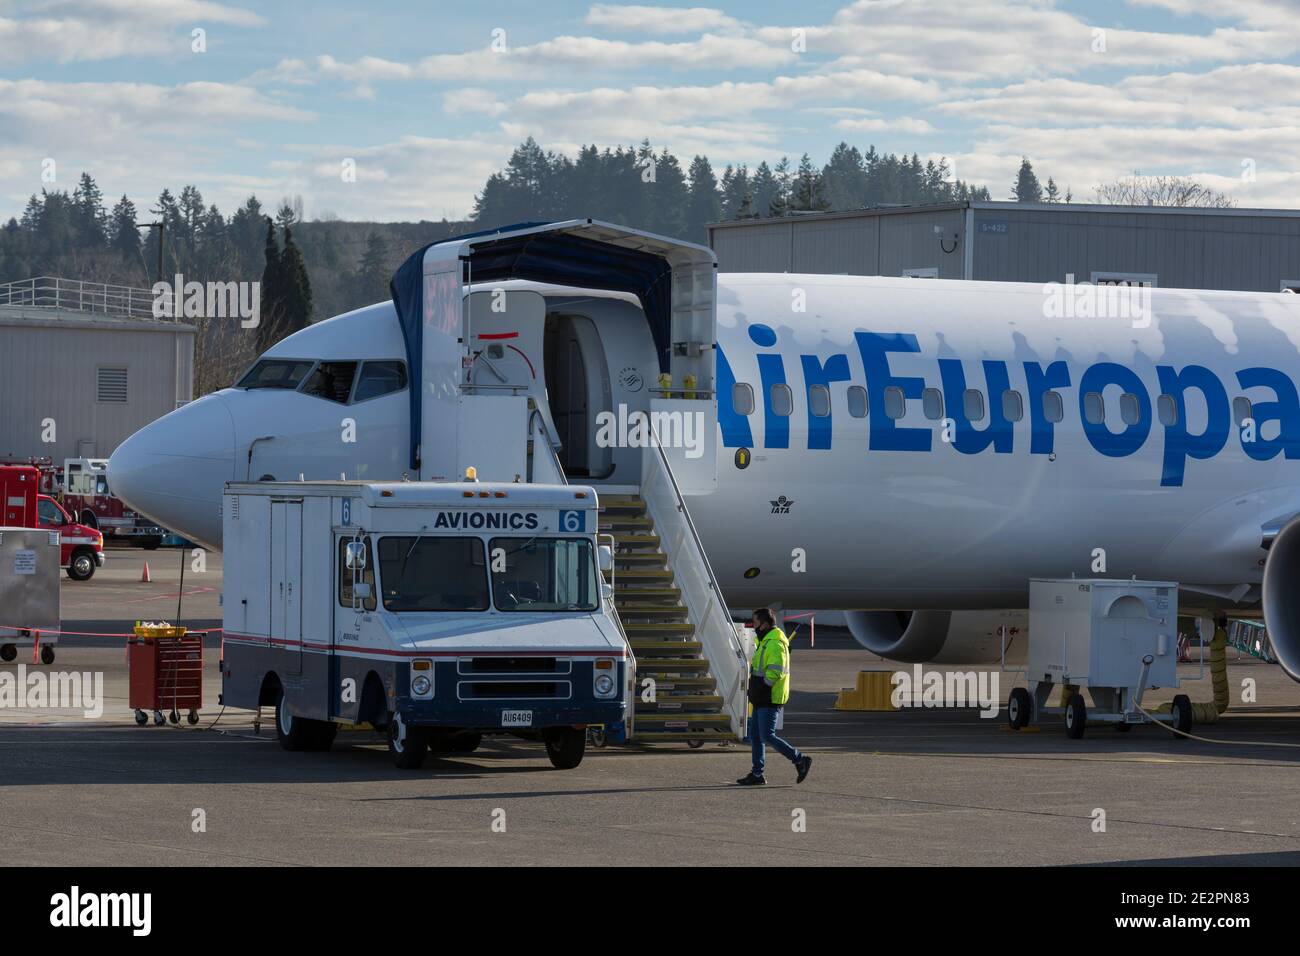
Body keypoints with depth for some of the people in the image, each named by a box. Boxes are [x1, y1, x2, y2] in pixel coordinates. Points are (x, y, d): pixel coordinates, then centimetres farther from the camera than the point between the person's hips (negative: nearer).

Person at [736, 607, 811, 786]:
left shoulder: (775, 644, -17)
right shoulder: (766, 642, 17)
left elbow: (775, 672, -25)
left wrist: (759, 688, -20)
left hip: (770, 700, -10)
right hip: (762, 701, 10)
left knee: (767, 736, -9)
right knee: (755, 736, 10)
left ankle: (800, 760, -1)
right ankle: (757, 774, 13)